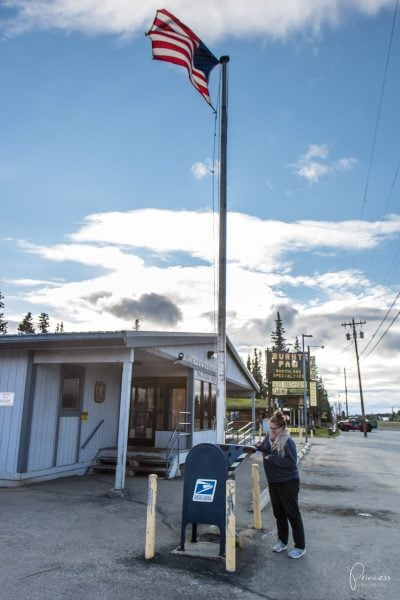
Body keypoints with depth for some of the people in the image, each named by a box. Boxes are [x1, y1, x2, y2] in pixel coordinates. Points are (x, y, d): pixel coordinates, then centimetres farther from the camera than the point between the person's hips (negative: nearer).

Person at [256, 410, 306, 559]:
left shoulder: (288, 441, -21)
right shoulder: (269, 437, -1)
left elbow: (291, 462, -26)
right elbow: (268, 451, 13)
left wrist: (271, 458, -26)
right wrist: (260, 447, -10)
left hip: (288, 482, -7)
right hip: (273, 481, 7)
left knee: (292, 514, 4)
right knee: (278, 513, 17)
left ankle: (300, 547, 17)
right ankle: (282, 541, 33)